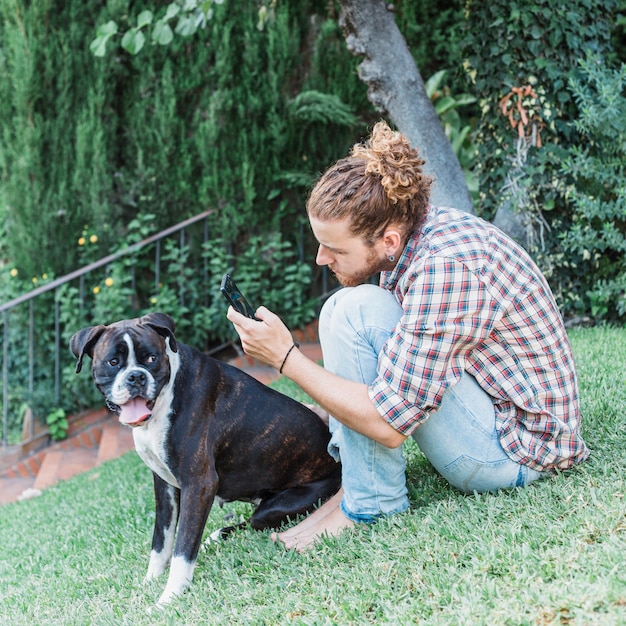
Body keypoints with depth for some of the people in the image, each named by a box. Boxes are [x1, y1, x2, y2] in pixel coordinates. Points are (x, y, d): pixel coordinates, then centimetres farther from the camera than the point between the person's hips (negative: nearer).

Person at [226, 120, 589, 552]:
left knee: (357, 308, -22)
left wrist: (286, 358, -21)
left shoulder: (446, 271, -29)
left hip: (517, 449, -10)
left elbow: (389, 423, -29)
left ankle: (371, 502, -11)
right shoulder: (409, 231, -1)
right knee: (343, 309, 13)